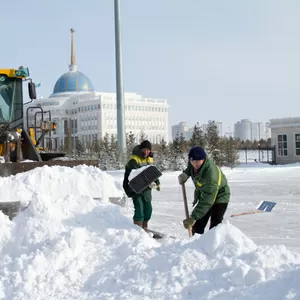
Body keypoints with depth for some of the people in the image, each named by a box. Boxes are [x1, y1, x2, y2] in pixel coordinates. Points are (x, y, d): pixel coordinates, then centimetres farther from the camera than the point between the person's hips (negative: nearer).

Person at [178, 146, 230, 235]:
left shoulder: (211, 174, -39)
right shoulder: (193, 162, -17)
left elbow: (207, 201, -38)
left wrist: (193, 218, -39)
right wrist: (185, 174, -10)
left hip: (219, 197, -7)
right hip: (203, 195, 7)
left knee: (214, 228, -19)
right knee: (197, 225, 10)